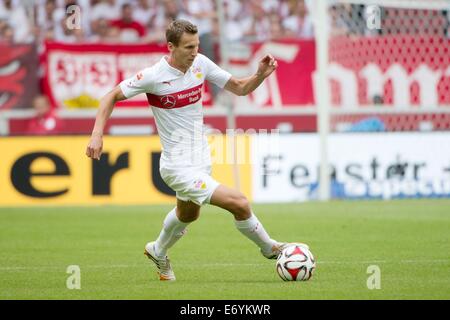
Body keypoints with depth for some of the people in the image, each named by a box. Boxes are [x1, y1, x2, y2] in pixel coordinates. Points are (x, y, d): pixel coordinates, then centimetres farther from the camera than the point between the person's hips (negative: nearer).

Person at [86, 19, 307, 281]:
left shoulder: (200, 64, -5)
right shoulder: (153, 76, -20)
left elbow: (240, 88, 5)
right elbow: (112, 97, -8)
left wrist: (261, 75, -15)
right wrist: (97, 134, -18)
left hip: (201, 159, 8)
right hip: (179, 166, -8)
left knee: (188, 215, 32)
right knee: (239, 203, -18)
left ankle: (159, 252, 59)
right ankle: (269, 248, 6)